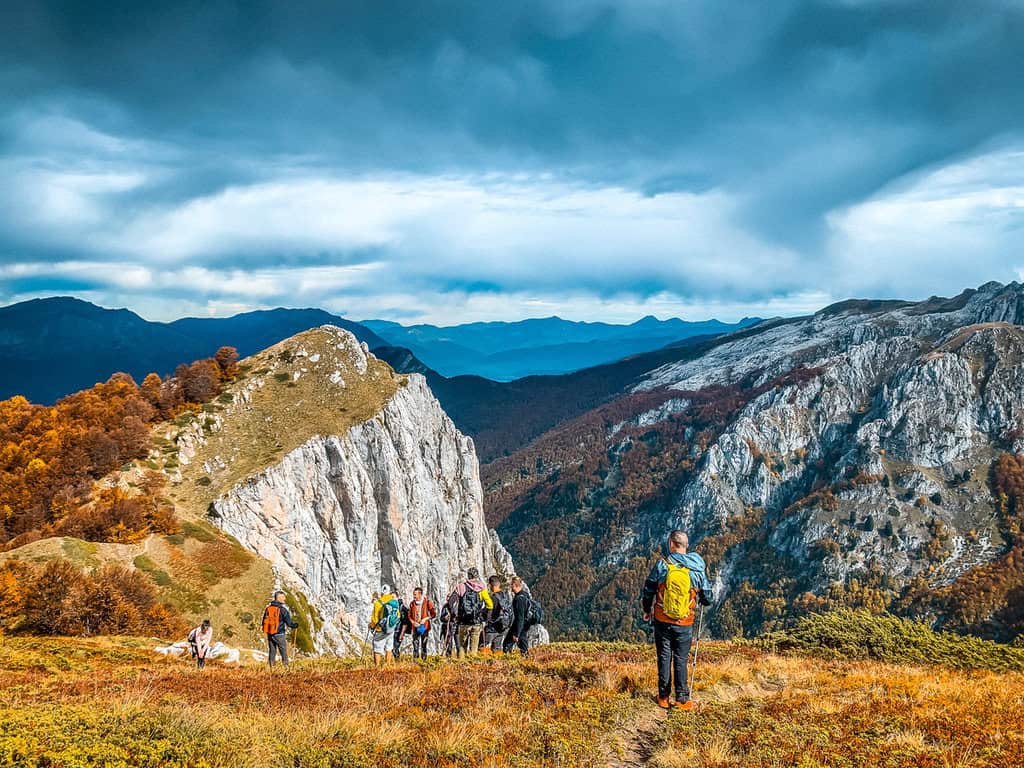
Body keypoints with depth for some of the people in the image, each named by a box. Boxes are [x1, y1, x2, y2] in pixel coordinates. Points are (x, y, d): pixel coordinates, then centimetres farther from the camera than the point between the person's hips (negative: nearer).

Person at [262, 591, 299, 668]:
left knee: (271, 652, 11)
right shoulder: (282, 609, -12)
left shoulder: (267, 608, 6)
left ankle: (271, 668, 10)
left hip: (269, 634, 5)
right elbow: (289, 623, -12)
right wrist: (295, 626, 6)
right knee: (284, 652, 3)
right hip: (279, 635, -5)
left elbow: (264, 622, 12)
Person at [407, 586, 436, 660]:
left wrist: (425, 618, -13)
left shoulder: (427, 602, -3)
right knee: (415, 645, 1)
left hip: (424, 627, -3)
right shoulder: (412, 604, 7)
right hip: (415, 627, 3)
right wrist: (413, 622, -8)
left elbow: (434, 614, 0)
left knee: (423, 645, -1)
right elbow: (409, 616, 10)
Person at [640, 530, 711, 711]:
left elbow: (647, 592, -2)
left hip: (662, 621, 0)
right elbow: (707, 598, 4)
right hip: (685, 624, 0)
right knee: (681, 660, 8)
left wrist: (647, 610, 17)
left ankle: (663, 697, 15)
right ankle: (682, 699, 7)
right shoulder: (697, 569, -5)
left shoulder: (661, 565, -8)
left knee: (664, 658, 10)